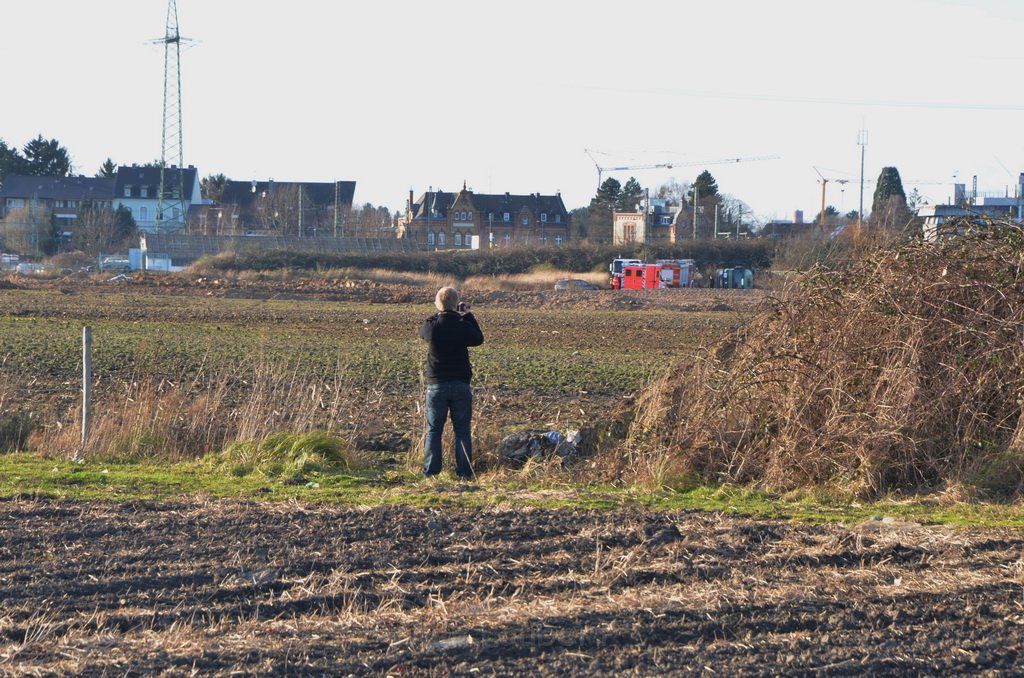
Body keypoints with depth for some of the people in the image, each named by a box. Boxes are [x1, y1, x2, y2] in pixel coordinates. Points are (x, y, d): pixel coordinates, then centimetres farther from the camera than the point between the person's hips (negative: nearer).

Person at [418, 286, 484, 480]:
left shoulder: (431, 325, -10)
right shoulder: (463, 325, -11)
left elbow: (422, 332, 14)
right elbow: (478, 339, 9)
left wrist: (439, 314, 16)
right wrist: (468, 315, 14)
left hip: (436, 385, 0)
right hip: (461, 385, 0)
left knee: (434, 430, 8)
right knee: (462, 430, 7)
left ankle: (430, 471, 4)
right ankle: (464, 472, 4)